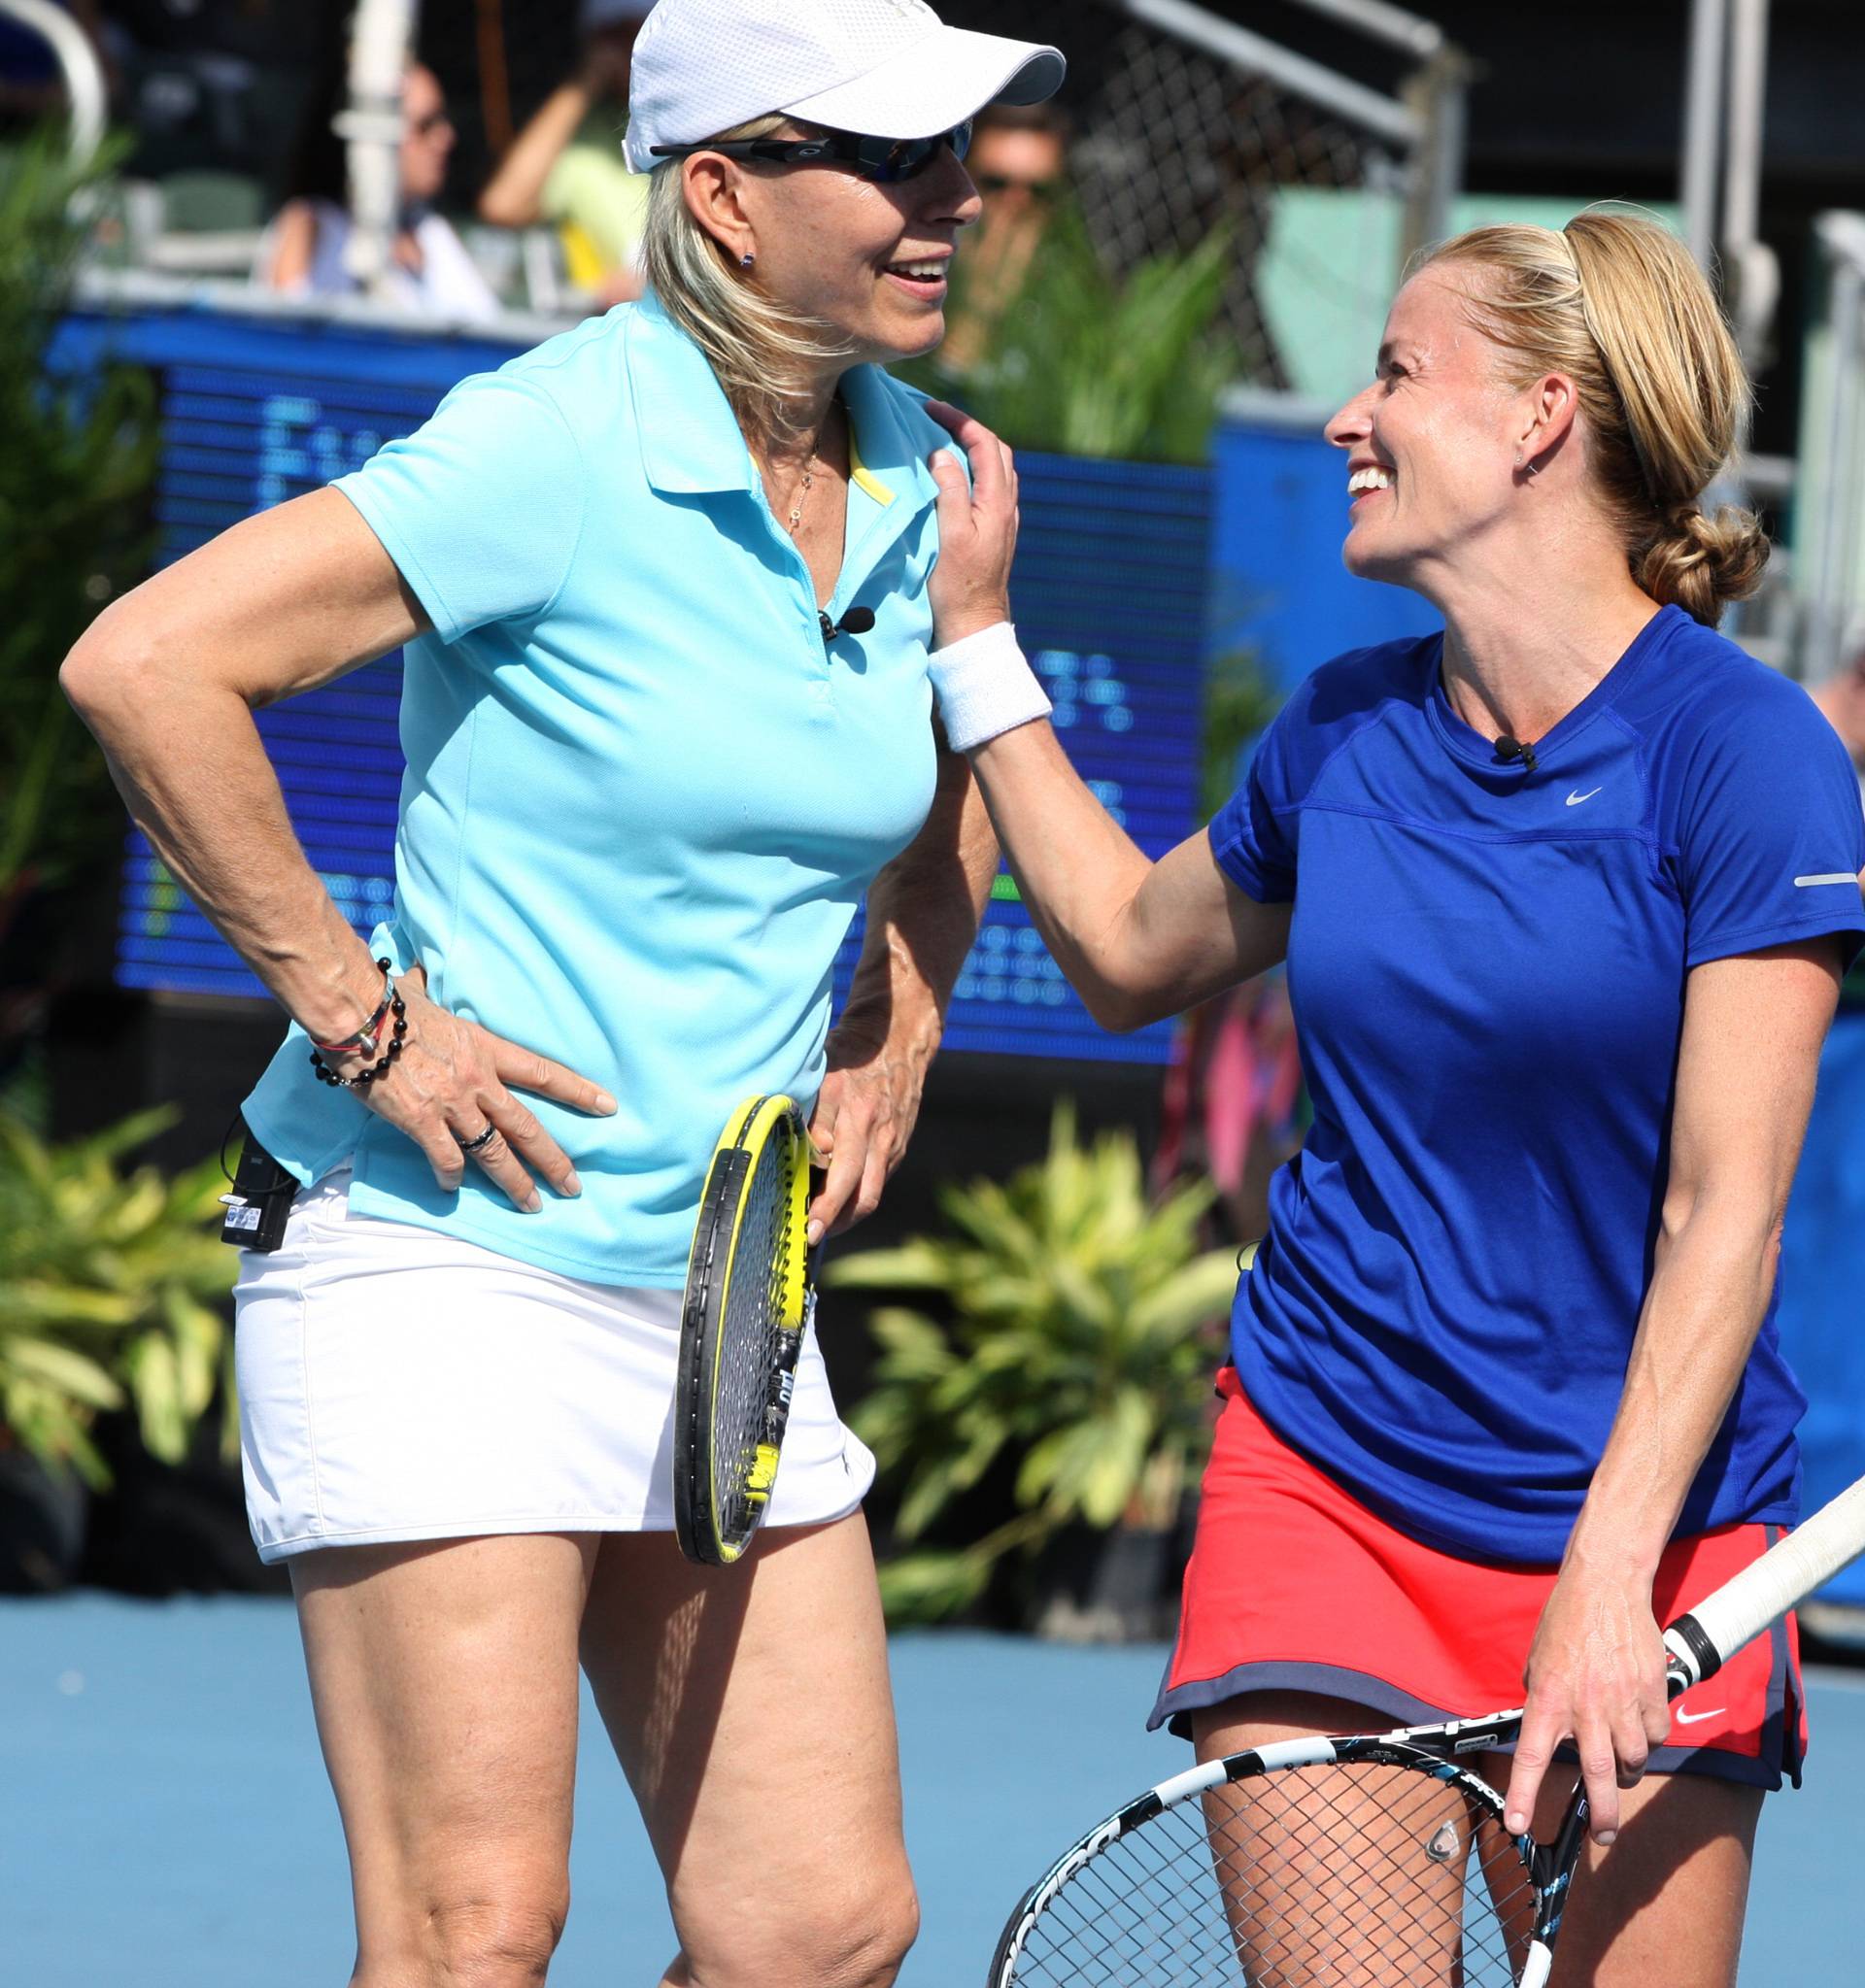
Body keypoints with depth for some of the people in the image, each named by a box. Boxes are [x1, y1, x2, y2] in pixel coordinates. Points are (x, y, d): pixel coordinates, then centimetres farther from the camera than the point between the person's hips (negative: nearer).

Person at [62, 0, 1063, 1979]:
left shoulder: (912, 479, 7)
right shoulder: (561, 444, -15)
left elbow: (948, 793, 29)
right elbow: (144, 663, -22)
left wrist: (894, 1032, 13)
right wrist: (356, 1012, -18)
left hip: (729, 1293, 7)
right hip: (448, 1259, -7)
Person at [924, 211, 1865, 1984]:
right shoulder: (1341, 732, 5)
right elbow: (1134, 955, 26)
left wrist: (1609, 1579, -23)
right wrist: (976, 639, 22)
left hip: (1645, 1519, -3)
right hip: (1325, 1486, 3)